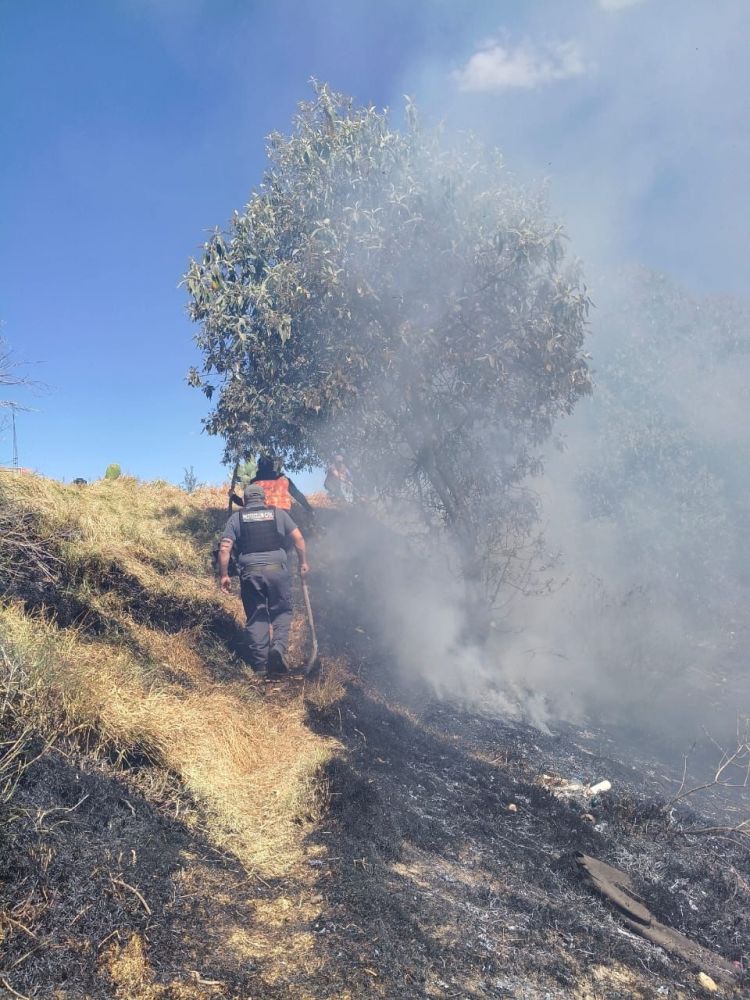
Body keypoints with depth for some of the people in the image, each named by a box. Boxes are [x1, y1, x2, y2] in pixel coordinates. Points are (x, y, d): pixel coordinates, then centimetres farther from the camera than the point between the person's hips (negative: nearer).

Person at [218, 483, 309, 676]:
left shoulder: (236, 517, 12)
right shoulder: (278, 513, 12)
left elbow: (224, 548, 3)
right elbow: (298, 538, 7)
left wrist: (224, 575, 8)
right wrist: (303, 562, 17)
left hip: (250, 572, 1)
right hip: (277, 569, -1)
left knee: (255, 617, 9)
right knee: (282, 611, 12)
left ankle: (260, 664, 8)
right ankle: (279, 646, -12)